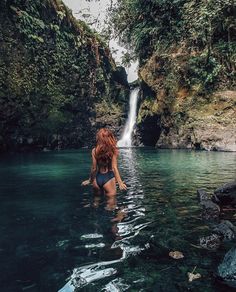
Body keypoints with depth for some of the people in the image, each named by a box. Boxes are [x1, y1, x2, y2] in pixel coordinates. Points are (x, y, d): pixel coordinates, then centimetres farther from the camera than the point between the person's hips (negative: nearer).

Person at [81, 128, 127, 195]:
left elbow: (94, 168, -2)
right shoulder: (113, 150, -8)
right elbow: (114, 167, -14)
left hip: (97, 178, 3)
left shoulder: (94, 151, -3)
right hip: (108, 178, -3)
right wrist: (120, 182, -15)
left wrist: (90, 180, 11)